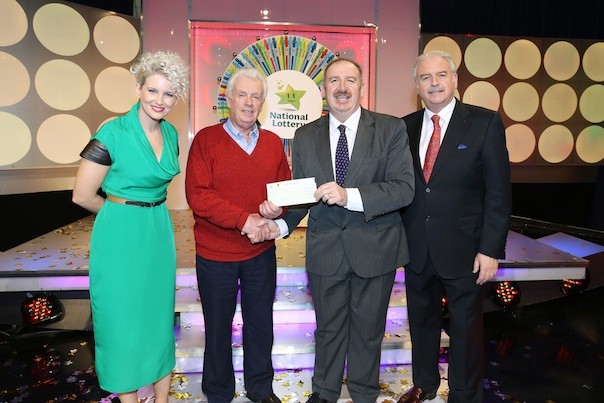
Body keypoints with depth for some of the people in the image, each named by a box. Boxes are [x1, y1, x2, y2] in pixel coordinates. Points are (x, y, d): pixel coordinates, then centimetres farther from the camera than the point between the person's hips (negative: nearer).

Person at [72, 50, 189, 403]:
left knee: (160, 314, 15)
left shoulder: (171, 134, 3)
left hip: (159, 233, 6)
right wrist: (126, 212, 0)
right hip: (121, 237, -6)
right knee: (123, 318, 8)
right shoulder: (113, 134, -16)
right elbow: (82, 196, -13)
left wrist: (153, 212, 6)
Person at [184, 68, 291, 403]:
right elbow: (197, 195, -15)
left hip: (261, 252, 3)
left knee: (261, 323, 17)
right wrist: (244, 220, -21)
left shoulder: (273, 142, 5)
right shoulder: (205, 139, -7)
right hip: (215, 253, -3)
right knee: (218, 327, 14)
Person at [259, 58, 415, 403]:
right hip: (325, 249, 2)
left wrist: (350, 196, -28)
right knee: (328, 329, 19)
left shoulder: (391, 129, -7)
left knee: (368, 331, 17)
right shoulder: (305, 136, 3)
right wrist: (282, 223, -15)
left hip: (375, 248, -2)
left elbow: (404, 188, -16)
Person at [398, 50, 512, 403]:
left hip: (463, 251, -3)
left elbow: (498, 193, -9)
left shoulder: (485, 123, -7)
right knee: (422, 321, 20)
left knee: (466, 328, 13)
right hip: (416, 250, 4)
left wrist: (490, 249, -13)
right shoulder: (406, 127, 4)